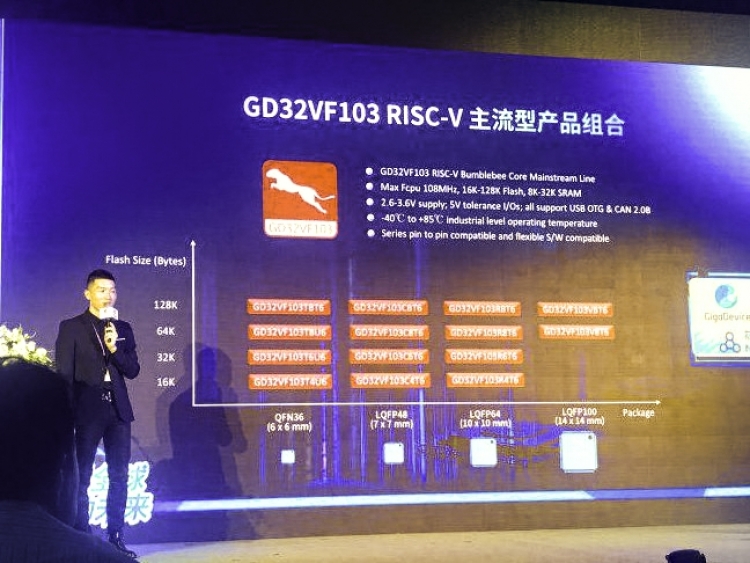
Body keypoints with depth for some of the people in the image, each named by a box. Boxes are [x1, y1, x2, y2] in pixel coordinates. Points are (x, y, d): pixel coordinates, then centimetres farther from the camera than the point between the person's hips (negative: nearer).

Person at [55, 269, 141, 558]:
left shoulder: (123, 329, 11)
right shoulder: (71, 327, 0)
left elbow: (133, 370, 6)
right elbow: (64, 374, -4)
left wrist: (115, 348, -11)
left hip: (118, 410, 4)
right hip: (87, 410, -4)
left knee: (119, 477, 5)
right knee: (81, 477, 1)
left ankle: (116, 537, 11)